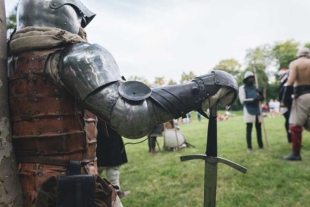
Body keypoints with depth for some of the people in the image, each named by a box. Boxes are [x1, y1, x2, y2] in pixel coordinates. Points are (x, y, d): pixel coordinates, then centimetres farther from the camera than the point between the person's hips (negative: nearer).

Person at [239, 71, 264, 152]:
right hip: (249, 111, -6)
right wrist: (254, 99, -23)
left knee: (259, 128, 11)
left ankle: (261, 145, 21)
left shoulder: (255, 87, 13)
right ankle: (249, 147, 1)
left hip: (257, 110, 6)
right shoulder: (242, 88, -4)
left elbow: (261, 98, 13)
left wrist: (261, 94, -9)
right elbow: (243, 100, -13)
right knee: (249, 129, -4)